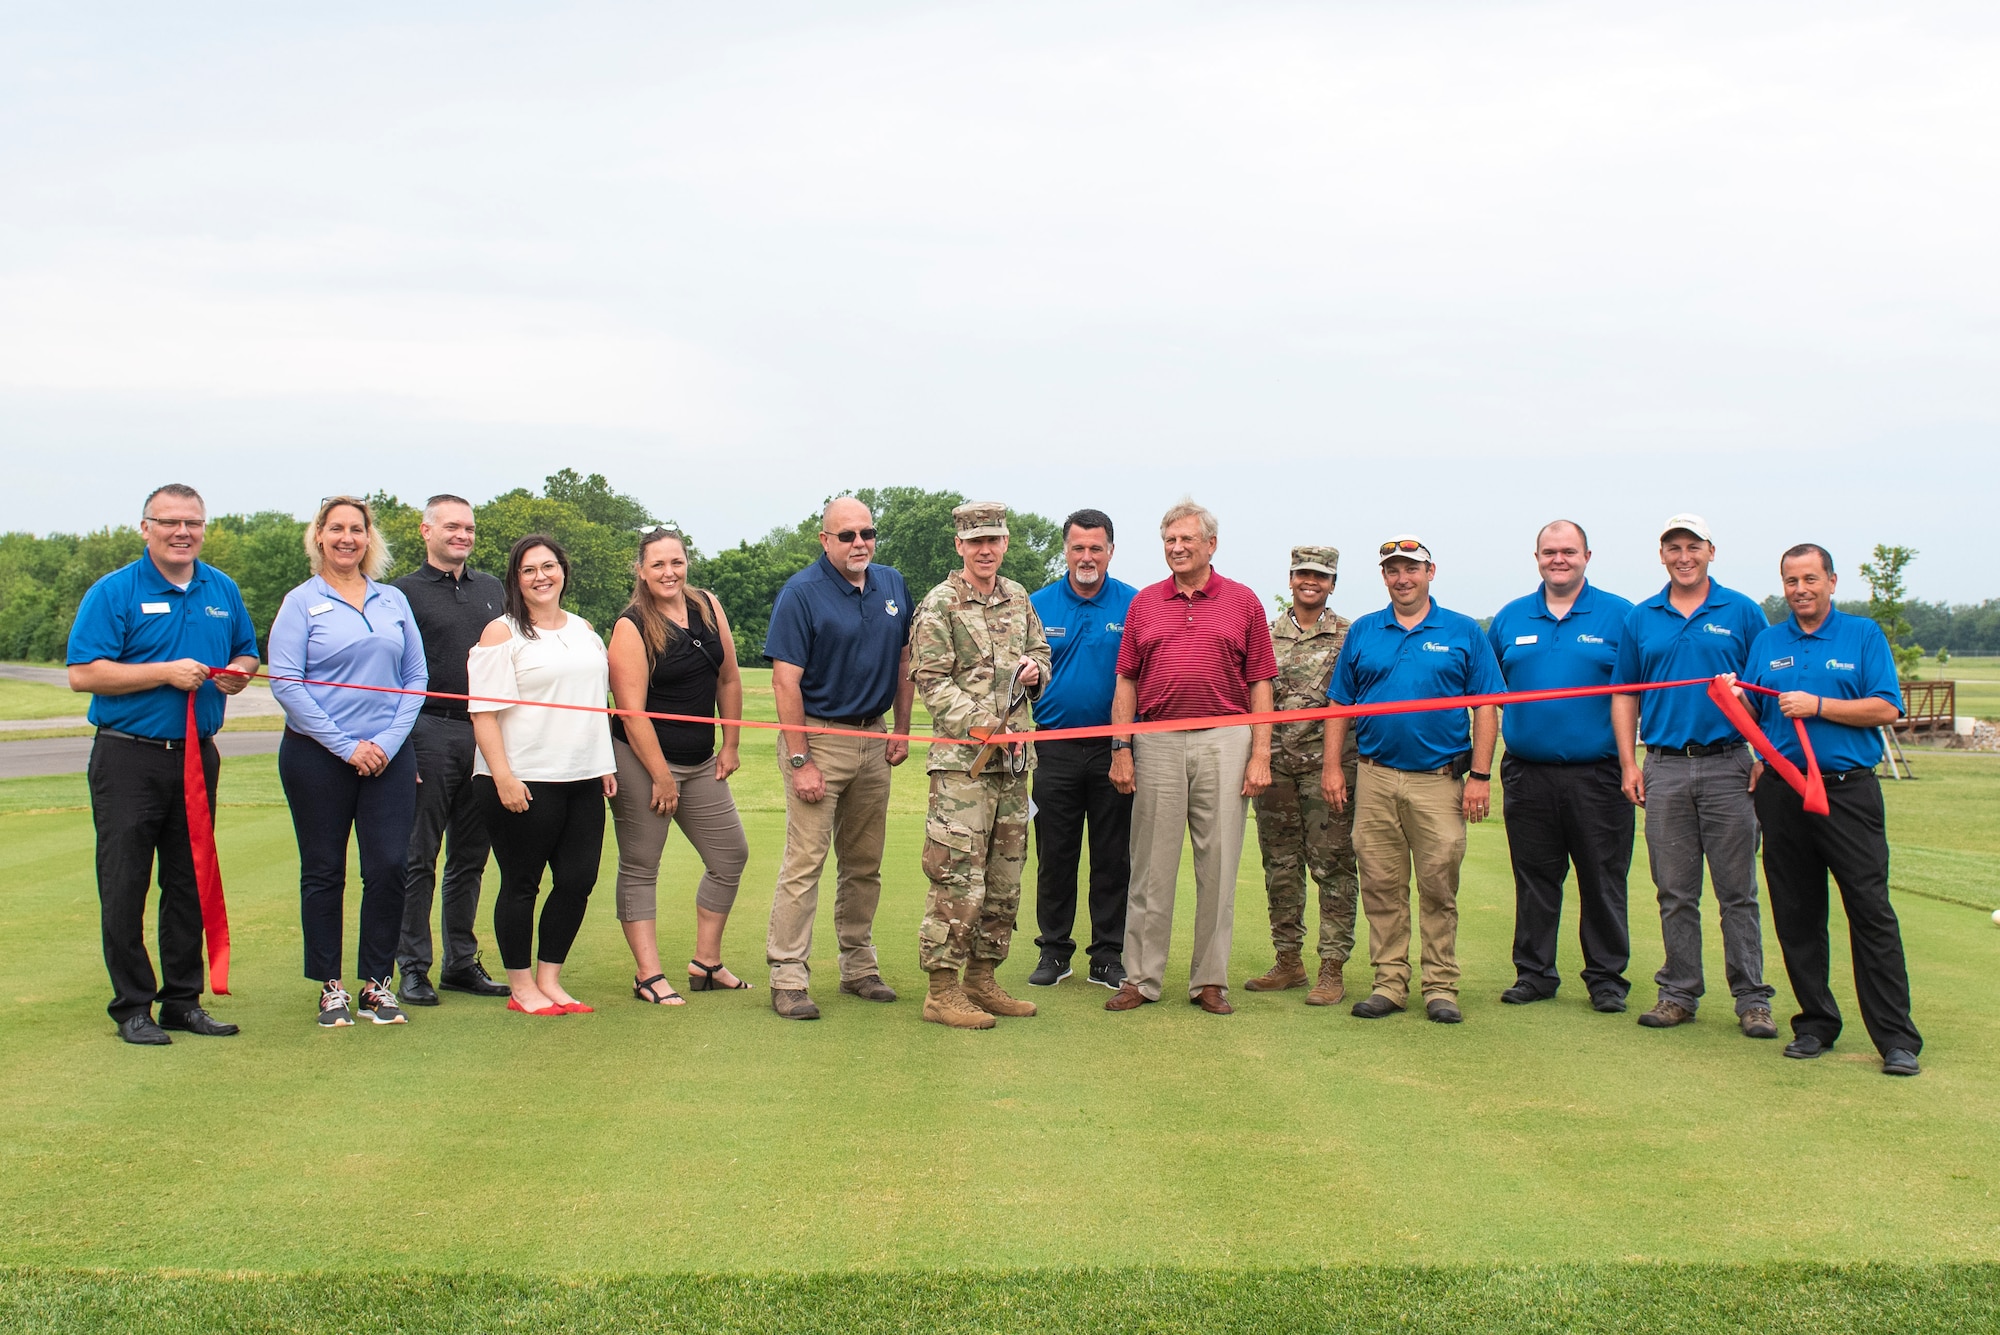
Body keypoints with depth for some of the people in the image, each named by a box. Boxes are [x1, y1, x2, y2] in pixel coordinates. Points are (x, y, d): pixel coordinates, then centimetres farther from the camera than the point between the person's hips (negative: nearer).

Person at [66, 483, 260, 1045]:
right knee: (125, 887, -1)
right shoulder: (113, 592, -6)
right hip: (128, 760, -5)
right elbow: (82, 673, -13)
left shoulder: (223, 591, 10)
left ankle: (182, 999, 20)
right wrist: (165, 672, -19)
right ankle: (132, 1005, 8)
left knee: (190, 884, 10)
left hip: (197, 757, 5)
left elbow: (246, 653, 23)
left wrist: (239, 672, -1)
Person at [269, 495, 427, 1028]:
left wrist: (390, 740, -5)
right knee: (324, 872, 4)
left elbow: (416, 677, 9)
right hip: (316, 757, -2)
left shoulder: (393, 600, 11)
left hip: (389, 756, 3)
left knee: (389, 866, -3)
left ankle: (376, 983, 10)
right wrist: (346, 746, -12)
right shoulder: (300, 603, 0)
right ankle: (330, 987, 15)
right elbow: (285, 683, -7)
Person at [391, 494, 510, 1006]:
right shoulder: (405, 592, 1)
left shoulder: (492, 589, 16)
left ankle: (462, 962, 17)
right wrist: (398, 743, -11)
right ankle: (412, 967, 5)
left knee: (471, 856, 9)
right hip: (429, 731, -5)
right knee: (418, 857, -1)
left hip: (486, 735, 5)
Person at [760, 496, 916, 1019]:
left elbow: (904, 661, 16)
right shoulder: (801, 593, -11)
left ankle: (859, 966, 23)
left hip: (873, 739, 6)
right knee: (805, 861, -7)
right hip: (818, 736, -6)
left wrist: (901, 732, 9)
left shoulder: (893, 585, 7)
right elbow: (786, 682, -14)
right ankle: (788, 978, -3)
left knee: (865, 864, 13)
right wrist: (800, 760, -18)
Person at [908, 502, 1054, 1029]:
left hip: (1014, 758, 7)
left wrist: (1034, 670, 2)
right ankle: (942, 991, 1)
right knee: (959, 878, -8)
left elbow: (1042, 654, 26)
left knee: (1005, 878, 12)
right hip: (962, 760, -7)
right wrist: (981, 724, -19)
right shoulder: (939, 605, -5)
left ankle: (981, 980, 23)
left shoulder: (1018, 599, 14)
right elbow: (931, 682, -9)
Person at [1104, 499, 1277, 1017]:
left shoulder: (1243, 602, 7)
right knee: (1152, 865, 4)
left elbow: (1259, 684, 4)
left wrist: (1260, 754, -3)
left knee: (1218, 863, 3)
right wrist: (1120, 750, 2)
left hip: (1224, 741, -1)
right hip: (1156, 744, 1)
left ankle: (1210, 979, 13)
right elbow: (1126, 681, 10)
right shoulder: (1144, 603, 11)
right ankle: (1141, 978, 11)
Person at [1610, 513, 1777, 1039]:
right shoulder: (1641, 619, 10)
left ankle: (1751, 998, 8)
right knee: (1675, 892, 8)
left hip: (1728, 766, -2)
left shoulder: (1742, 612, 3)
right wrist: (1628, 764, 4)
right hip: (1663, 769, 2)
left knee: (1737, 890, 1)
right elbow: (1624, 695, 13)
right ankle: (1679, 992, 16)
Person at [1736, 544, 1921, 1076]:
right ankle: (1815, 1023, 18)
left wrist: (1817, 705, -13)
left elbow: (1886, 709, -5)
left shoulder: (1864, 635, 5)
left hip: (1848, 789, -3)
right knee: (1796, 916, 7)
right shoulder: (1766, 642, 14)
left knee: (1871, 912, -7)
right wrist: (1732, 699, -8)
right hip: (1782, 791, 4)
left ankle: (1897, 1038, -4)